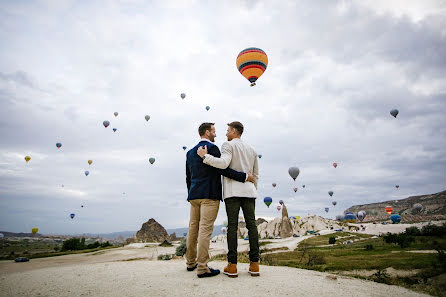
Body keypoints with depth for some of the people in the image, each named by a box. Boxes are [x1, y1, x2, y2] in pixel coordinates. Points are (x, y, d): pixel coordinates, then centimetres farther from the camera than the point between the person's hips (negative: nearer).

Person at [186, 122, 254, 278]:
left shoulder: (190, 152, 17)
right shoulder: (212, 148, -7)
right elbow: (222, 169, -16)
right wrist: (244, 176, -11)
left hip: (194, 195, 8)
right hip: (209, 195, -8)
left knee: (193, 228, 13)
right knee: (205, 229, -6)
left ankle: (191, 262, 25)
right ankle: (202, 268, -2)